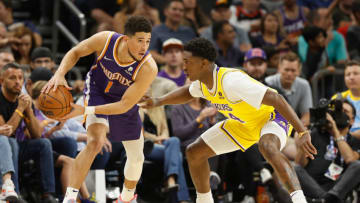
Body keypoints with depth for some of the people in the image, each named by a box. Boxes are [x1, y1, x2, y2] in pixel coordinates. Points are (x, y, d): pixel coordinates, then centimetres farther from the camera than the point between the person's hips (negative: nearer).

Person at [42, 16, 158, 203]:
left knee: (136, 157, 13)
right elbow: (75, 52, -10)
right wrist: (59, 74, -29)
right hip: (97, 93, -2)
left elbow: (125, 105, -32)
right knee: (95, 142, -28)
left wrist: (85, 111, -38)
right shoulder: (105, 40, -31)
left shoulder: (148, 68, -36)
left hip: (123, 101, 2)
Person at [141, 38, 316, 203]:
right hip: (243, 124, 9)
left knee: (267, 148, -43)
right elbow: (188, 92, 20)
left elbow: (276, 99, -39)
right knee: (194, 153, 8)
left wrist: (302, 133, -45)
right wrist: (159, 101, 4)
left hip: (272, 116, -9)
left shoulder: (230, 80, -36)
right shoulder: (203, 82, -9)